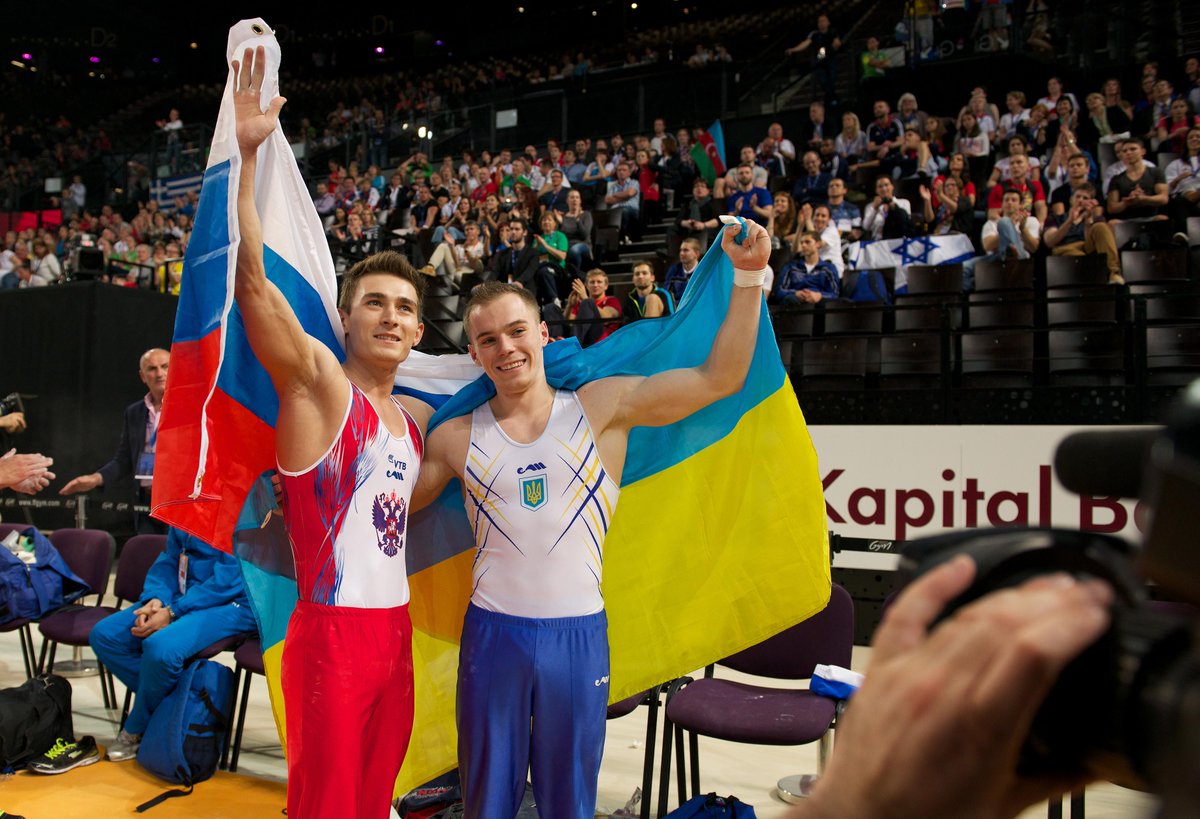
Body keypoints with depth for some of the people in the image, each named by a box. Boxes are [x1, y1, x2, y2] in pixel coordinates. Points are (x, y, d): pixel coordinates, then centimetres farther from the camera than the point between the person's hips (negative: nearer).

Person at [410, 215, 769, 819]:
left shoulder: (604, 406, -3)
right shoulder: (456, 439, 2)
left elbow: (720, 377, -7)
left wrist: (747, 276, -14)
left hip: (578, 633, -1)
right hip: (492, 631, 1)